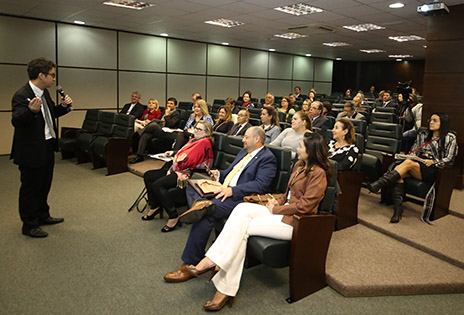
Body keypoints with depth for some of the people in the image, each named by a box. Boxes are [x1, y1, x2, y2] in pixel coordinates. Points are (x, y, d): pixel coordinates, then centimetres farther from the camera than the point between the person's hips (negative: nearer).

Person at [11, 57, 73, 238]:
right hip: (31, 152, -9)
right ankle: (29, 225, 20)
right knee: (30, 188, 5)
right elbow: (16, 121, -30)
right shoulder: (22, 96, -21)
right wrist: (31, 111, -49)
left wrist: (63, 106, 1)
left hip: (47, 148, 9)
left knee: (44, 185, 22)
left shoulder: (44, 93, 7)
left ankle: (42, 216, 39)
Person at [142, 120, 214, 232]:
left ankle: (173, 216, -19)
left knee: (157, 185, -28)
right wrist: (174, 153, 16)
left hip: (186, 174, -11)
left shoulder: (204, 142, -15)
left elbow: (188, 160, -20)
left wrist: (173, 169, -8)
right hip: (176, 169, 11)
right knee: (148, 176, 6)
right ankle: (155, 206, 14)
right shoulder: (194, 140, 17)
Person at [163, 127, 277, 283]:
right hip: (224, 189, 10)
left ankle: (190, 264, -20)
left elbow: (260, 185, -18)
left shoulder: (267, 158, -7)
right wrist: (220, 174, 10)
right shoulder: (244, 152, 22)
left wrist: (232, 190, -25)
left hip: (239, 197, -10)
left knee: (207, 212, -29)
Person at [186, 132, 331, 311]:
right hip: (284, 210, 9)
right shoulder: (299, 165, 16)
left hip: (295, 221, -9)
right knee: (242, 209, -16)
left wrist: (276, 209, -10)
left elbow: (304, 206, -17)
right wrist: (278, 202, 3)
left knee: (242, 225, -21)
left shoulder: (318, 173, -12)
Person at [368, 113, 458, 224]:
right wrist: (408, 156, -4)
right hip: (417, 165, 4)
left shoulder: (450, 138, 9)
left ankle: (379, 184, -39)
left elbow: (449, 159, 2)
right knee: (398, 170, -30)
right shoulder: (423, 134, 22)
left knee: (408, 163, -34)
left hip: (432, 170, -4)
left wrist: (433, 162, -15)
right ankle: (398, 208, -37)